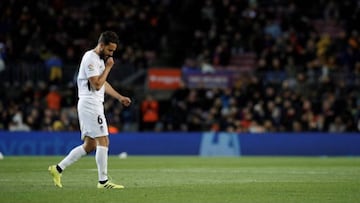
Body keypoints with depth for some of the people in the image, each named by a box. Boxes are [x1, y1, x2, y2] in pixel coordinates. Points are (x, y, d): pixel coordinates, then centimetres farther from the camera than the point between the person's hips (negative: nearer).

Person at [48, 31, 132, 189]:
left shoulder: (100, 59, 18)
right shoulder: (90, 58, -14)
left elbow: (103, 83, 27)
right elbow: (97, 85, -19)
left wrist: (120, 97, 22)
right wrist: (108, 67, -12)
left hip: (95, 104, 10)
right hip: (90, 103, -10)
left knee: (90, 145, 10)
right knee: (103, 141, -10)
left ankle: (58, 169, 12)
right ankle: (103, 181, -8)